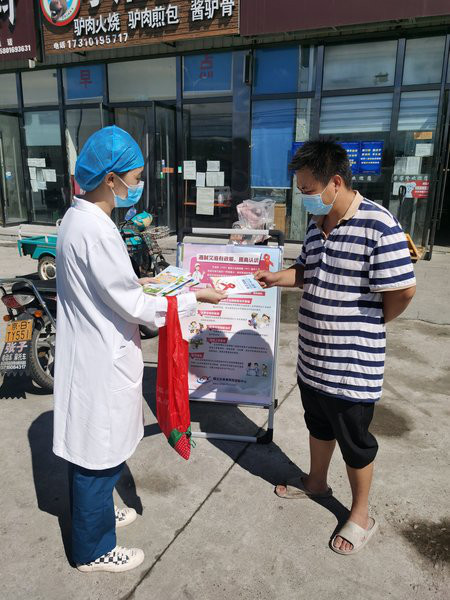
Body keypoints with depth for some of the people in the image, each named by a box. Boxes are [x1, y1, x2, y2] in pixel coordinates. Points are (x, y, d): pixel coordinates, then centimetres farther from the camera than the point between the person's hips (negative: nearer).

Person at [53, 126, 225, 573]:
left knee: (90, 449, 25)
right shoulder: (96, 230, -25)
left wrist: (139, 282, 10)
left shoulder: (77, 218, 6)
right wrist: (195, 297, -13)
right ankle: (93, 550, 31)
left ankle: (96, 512, 48)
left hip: (88, 353, 10)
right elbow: (132, 307, -22)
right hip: (101, 362, -10)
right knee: (99, 456, 9)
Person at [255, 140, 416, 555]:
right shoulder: (317, 224, 4)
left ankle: (361, 516, 35)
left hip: (353, 364, -7)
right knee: (318, 424, 26)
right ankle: (316, 482, 51)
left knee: (355, 441, 12)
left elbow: (403, 290, -22)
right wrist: (276, 278, -2)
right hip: (312, 357, 8)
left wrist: (370, 326, -7)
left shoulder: (379, 226, -23)